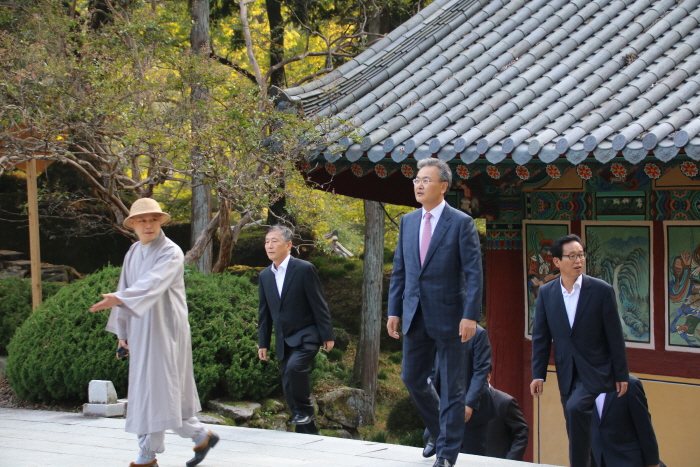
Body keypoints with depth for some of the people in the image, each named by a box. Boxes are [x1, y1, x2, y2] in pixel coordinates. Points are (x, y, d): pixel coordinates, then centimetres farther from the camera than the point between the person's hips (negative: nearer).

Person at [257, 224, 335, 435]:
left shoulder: (304, 269, -9)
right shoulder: (265, 276, 9)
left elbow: (319, 304, -9)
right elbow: (264, 312, 14)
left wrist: (327, 335, -10)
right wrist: (263, 343, 11)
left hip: (306, 336, -6)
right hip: (283, 341, 6)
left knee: (294, 366, -31)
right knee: (289, 388, 4)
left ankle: (305, 410, -10)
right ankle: (307, 432, 15)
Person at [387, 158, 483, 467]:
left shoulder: (461, 223, -8)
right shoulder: (408, 222, 9)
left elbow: (474, 273, -11)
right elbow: (399, 270, 12)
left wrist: (471, 315, -18)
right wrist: (394, 311, 6)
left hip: (448, 316, -6)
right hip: (415, 316, 6)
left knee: (451, 386, 2)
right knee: (412, 379, 12)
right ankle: (440, 431, 33)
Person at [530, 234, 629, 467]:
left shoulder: (602, 290, -7)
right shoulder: (546, 293, 2)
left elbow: (615, 335, -4)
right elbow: (541, 336, 5)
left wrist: (621, 375, -3)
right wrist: (538, 374, 0)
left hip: (595, 372, -4)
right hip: (567, 374, 4)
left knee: (575, 408, -27)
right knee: (577, 432, 8)